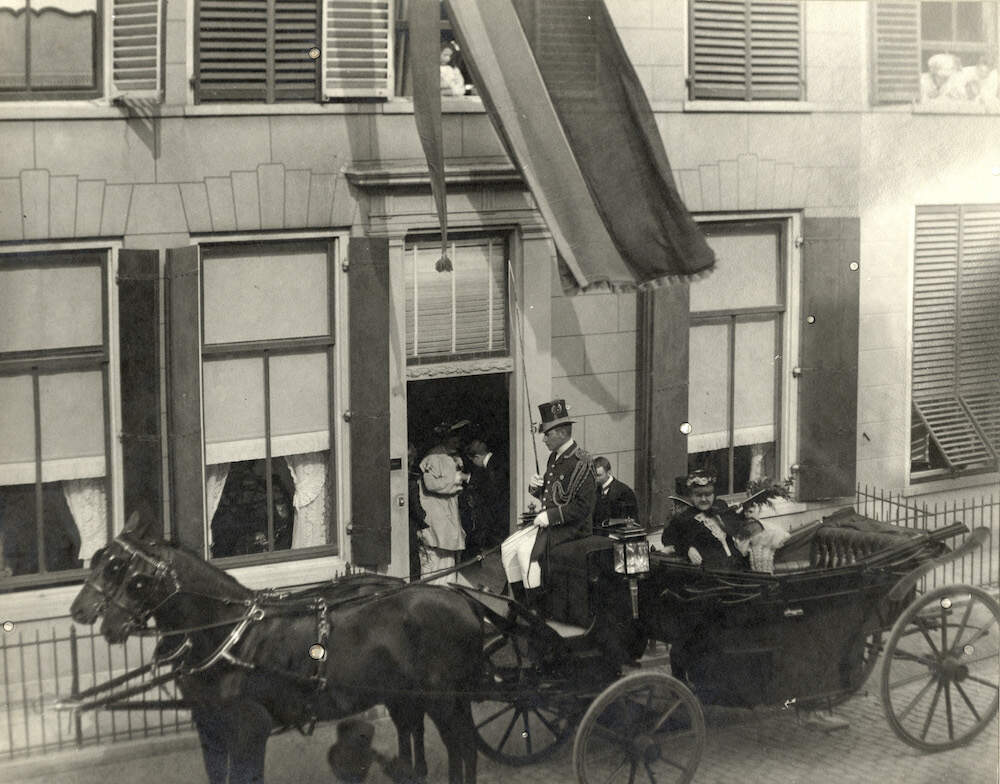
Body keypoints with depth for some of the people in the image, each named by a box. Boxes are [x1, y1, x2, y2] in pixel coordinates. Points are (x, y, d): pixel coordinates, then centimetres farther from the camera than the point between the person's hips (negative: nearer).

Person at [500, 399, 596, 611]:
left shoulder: (582, 463, -16)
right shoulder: (555, 457, 13)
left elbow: (582, 507, -21)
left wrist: (550, 517, -22)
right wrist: (536, 487, 3)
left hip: (572, 528, -9)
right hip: (548, 522, 9)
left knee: (526, 550, -25)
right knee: (508, 547, 0)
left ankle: (536, 608, -15)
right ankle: (521, 604, 6)